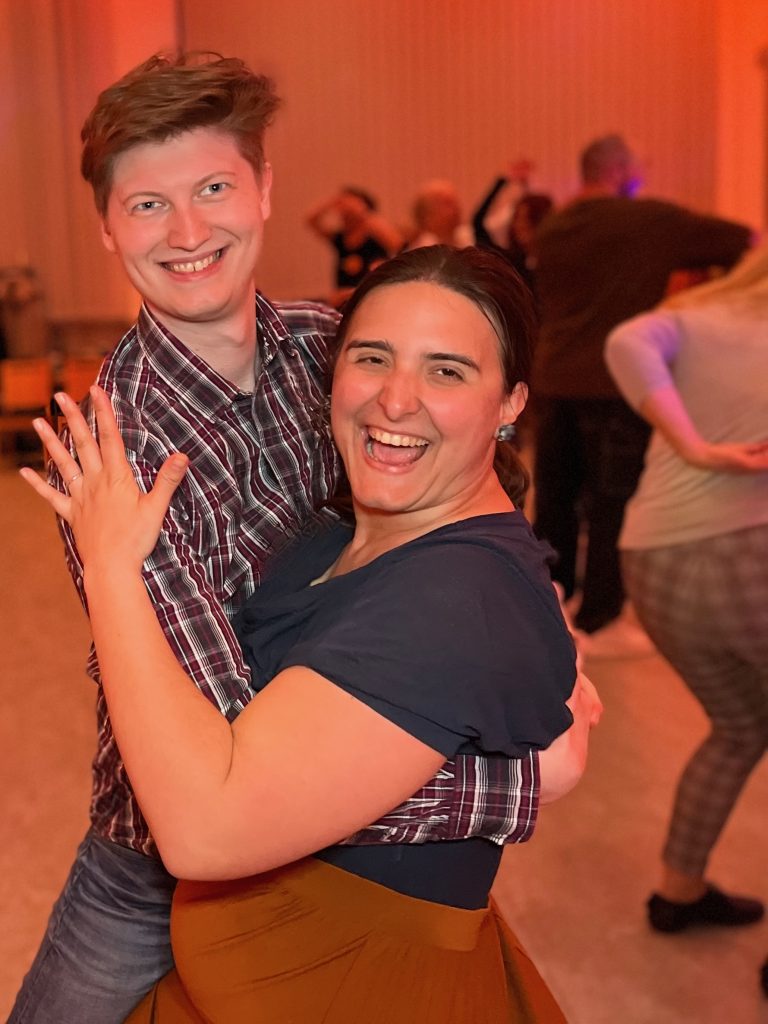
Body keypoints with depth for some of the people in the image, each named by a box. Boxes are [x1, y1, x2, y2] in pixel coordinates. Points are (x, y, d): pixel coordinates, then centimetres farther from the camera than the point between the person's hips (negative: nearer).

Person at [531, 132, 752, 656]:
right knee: (612, 505, 2)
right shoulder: (652, 221, -6)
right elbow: (743, 242, -1)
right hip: (615, 383, -6)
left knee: (555, 499, 14)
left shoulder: (550, 229, 12)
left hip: (555, 380, 6)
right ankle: (600, 622, 8)